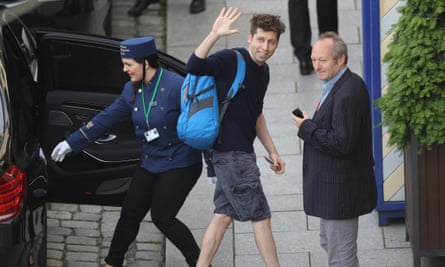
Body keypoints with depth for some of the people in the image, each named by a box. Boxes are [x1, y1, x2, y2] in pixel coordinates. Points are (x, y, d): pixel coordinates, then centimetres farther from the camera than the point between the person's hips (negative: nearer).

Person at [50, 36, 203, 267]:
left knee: (162, 217, -9)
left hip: (180, 163, -7)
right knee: (131, 212, 10)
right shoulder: (132, 90, 3)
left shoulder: (175, 86, -19)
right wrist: (71, 143, 15)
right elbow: (106, 118, 11)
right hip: (150, 162, 7)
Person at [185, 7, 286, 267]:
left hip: (243, 151, 9)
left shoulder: (263, 70, 13)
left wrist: (273, 152, 22)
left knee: (224, 214, 9)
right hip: (230, 151, -9)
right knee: (260, 216, -3)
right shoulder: (230, 60, -14)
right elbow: (194, 67, -32)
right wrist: (215, 35, -42)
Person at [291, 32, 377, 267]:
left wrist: (307, 128, -19)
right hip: (331, 186, 12)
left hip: (340, 189, -12)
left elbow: (341, 143, -28)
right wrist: (310, 125, 2)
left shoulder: (348, 94, -25)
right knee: (328, 243, 26)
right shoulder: (338, 85, 9)